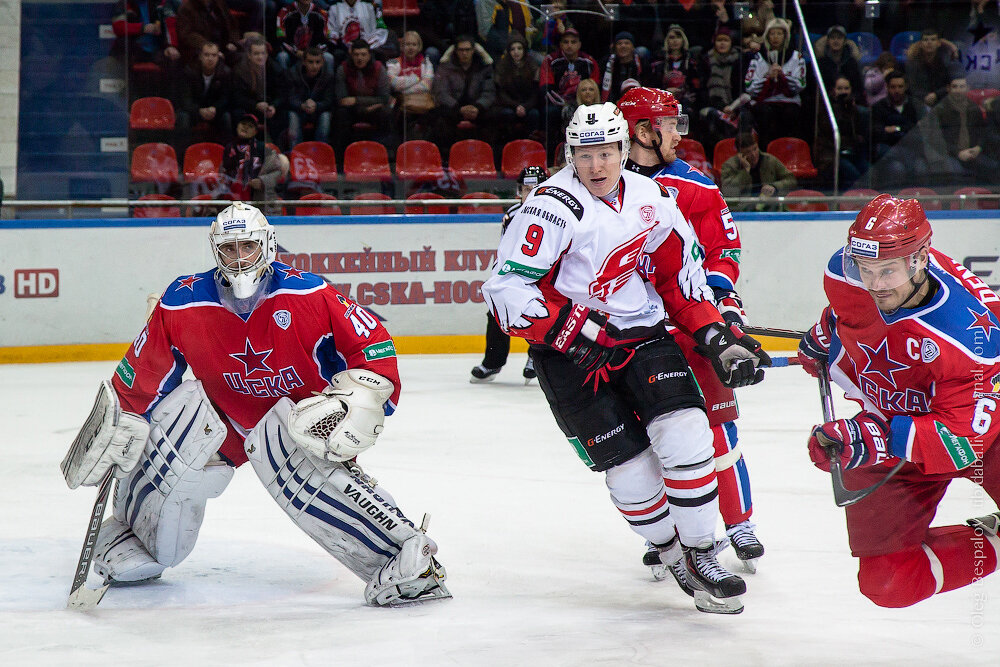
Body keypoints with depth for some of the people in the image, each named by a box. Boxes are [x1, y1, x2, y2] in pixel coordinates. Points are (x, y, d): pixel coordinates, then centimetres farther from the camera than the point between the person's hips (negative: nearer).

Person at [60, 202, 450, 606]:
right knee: (182, 412, -25)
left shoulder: (307, 294, -18)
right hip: (227, 419, 3)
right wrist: (117, 428, 1)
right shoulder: (184, 304, -12)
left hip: (303, 413, -3)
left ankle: (405, 554, -37)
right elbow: (143, 373, 0)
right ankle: (131, 532, -4)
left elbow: (373, 345, -15)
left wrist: (357, 401, -26)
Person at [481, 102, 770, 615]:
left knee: (684, 434, -14)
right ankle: (672, 553, 19)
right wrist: (571, 329, -27)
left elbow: (681, 273, 14)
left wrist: (717, 335, 6)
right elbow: (507, 289, -21)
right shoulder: (554, 206, -17)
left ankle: (701, 554, 0)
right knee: (630, 469, -6)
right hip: (569, 356, -4)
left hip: (641, 332, 4)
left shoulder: (652, 199, 2)